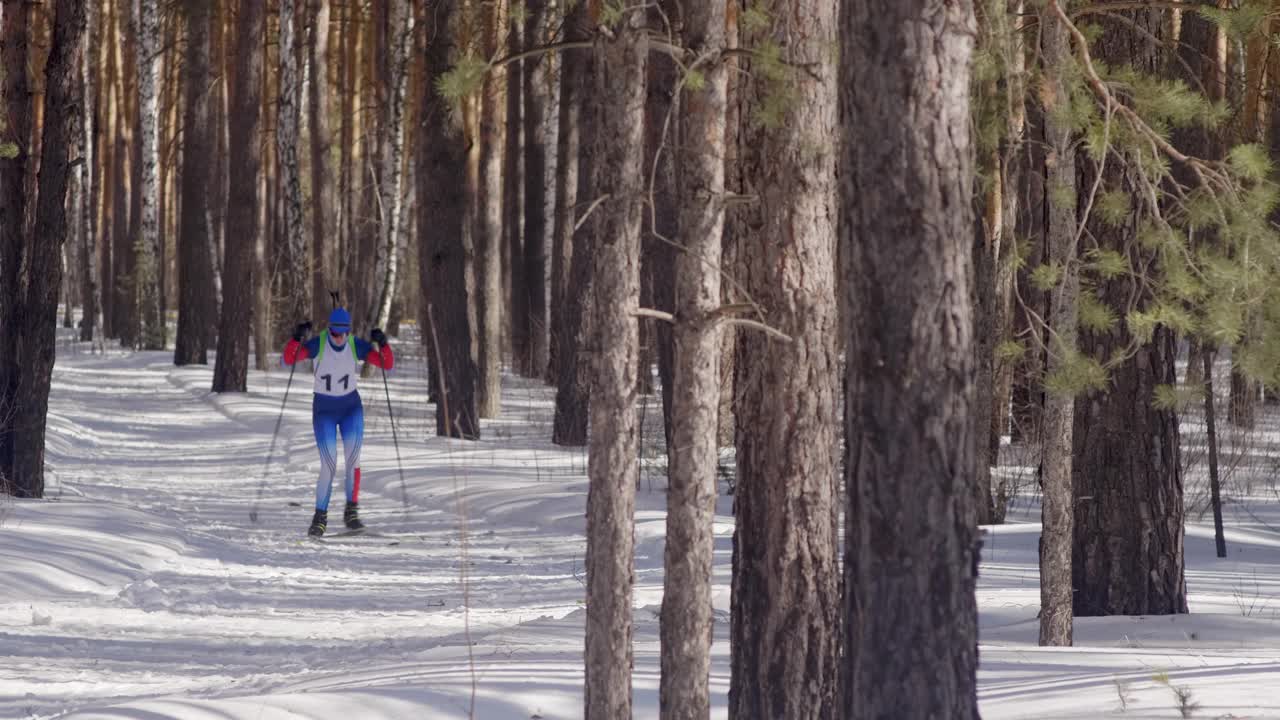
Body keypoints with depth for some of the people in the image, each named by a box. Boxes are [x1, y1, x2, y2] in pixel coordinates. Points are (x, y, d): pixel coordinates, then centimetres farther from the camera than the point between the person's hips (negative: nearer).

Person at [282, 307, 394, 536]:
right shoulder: (317, 344, -14)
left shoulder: (356, 346, -8)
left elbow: (387, 364, -10)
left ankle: (352, 511, -9)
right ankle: (320, 517, 5)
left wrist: (382, 344, -28)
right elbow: (289, 359, -25)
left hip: (351, 407, 2)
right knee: (329, 465, -10)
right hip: (324, 410, -2)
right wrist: (297, 338, -41)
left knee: (353, 457, -18)